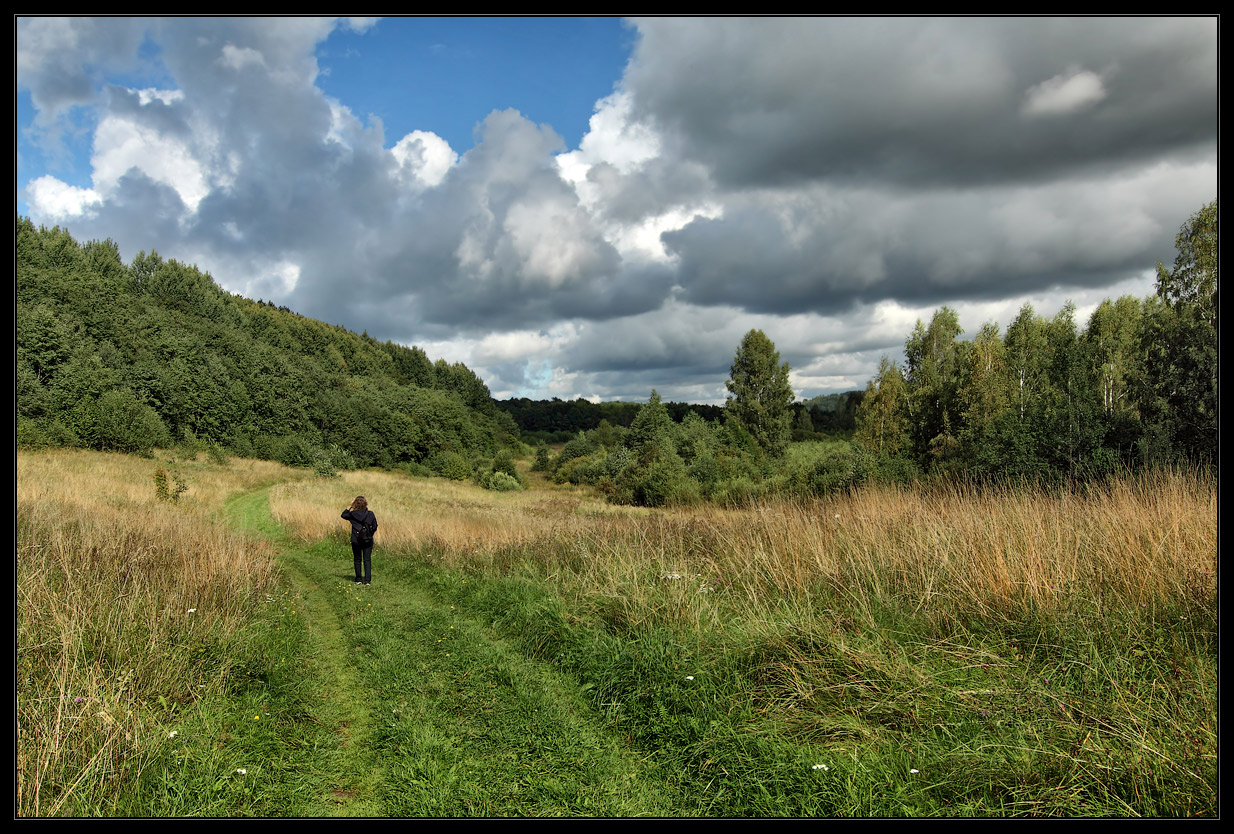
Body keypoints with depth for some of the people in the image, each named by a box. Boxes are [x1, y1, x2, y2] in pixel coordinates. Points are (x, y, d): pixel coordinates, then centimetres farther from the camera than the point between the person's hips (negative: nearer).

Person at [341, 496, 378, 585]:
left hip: (356, 541, 0)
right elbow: (375, 527, 1)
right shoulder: (370, 514, -5)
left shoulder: (352, 514, -7)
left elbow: (343, 515, 13)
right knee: (367, 560, 4)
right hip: (368, 540, 0)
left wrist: (350, 507, 10)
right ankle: (367, 580, -2)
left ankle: (358, 580, 16)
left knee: (357, 560, 12)